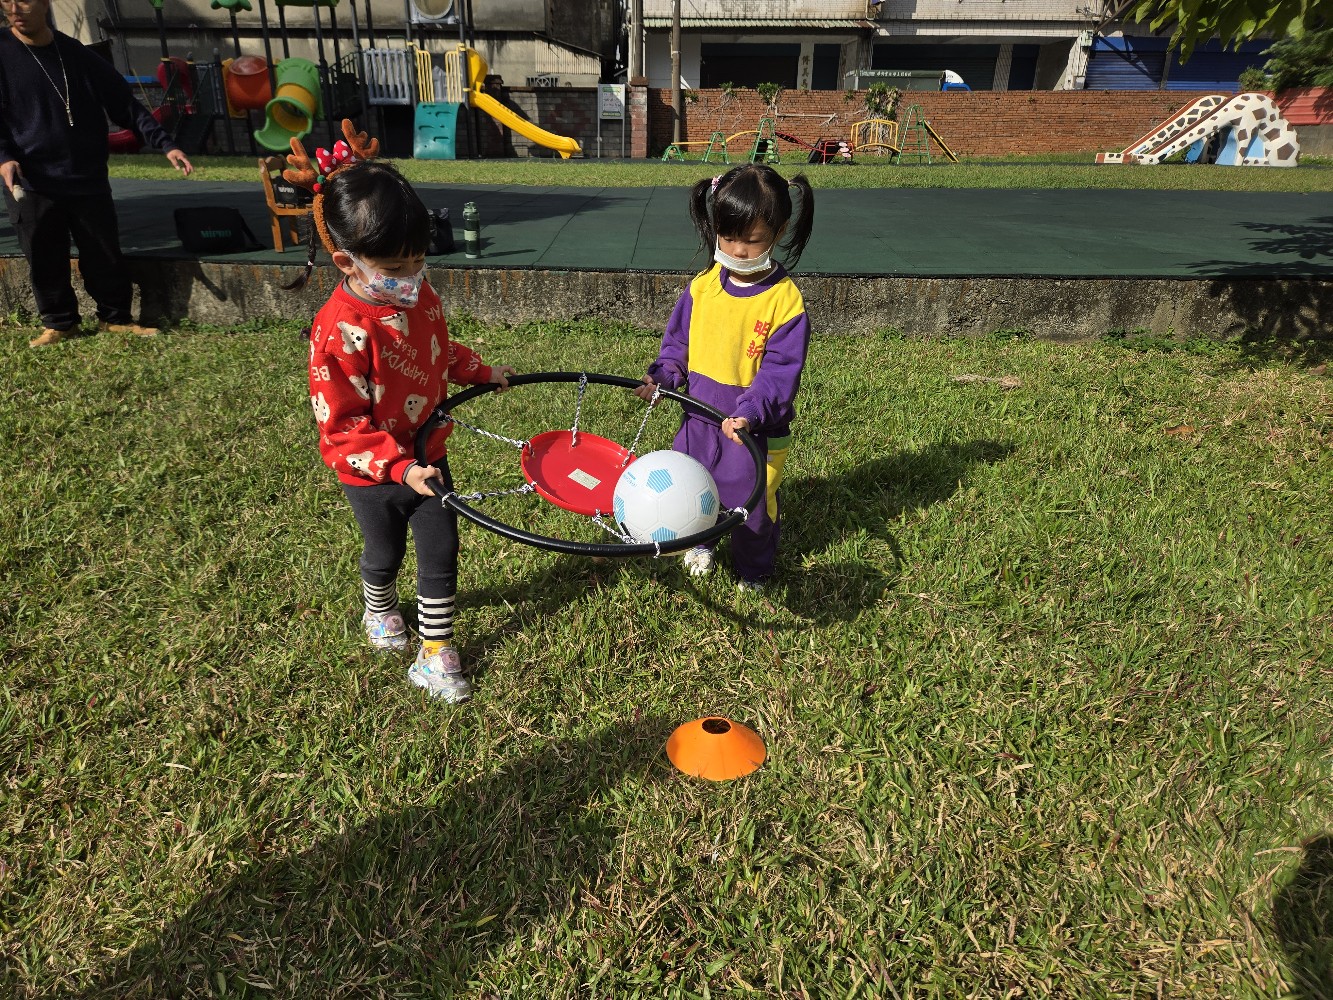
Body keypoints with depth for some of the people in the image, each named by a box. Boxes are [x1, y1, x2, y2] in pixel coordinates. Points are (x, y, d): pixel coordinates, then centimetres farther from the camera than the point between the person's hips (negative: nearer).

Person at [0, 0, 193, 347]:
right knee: (45, 261, 6)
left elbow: (124, 104, 6)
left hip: (88, 179, 1)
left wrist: (165, 144, -5)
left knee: (105, 256, 7)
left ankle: (115, 318, 23)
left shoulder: (78, 55, 4)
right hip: (31, 184, -1)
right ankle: (58, 322, 23)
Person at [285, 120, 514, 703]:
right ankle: (380, 609, 55)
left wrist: (483, 372, 15)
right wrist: (398, 466, -31)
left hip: (425, 455, 5)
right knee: (385, 553, 20)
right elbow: (341, 426, -26)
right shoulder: (340, 329, -29)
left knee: (441, 551, 9)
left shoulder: (420, 296, -7)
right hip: (372, 473, -5)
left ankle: (436, 652, 25)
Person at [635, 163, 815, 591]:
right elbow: (678, 341, 7)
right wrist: (663, 376, -10)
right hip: (699, 416, 4)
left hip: (755, 429, -4)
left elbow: (779, 371, -18)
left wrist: (751, 412, -31)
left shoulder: (784, 300, -17)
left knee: (751, 499, 11)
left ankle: (755, 570, 37)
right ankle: (701, 542, 50)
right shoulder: (702, 286, -4)